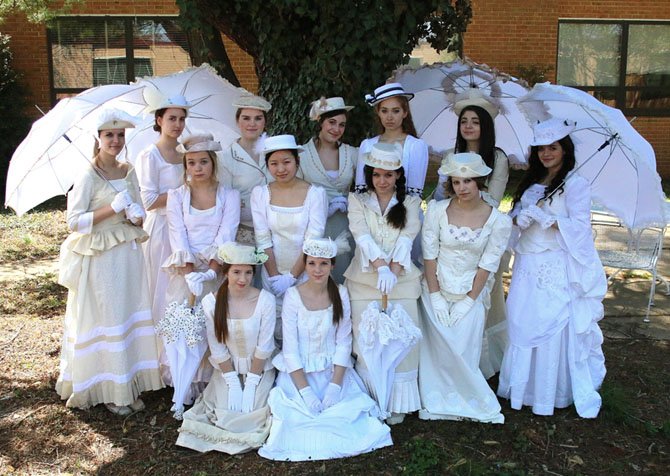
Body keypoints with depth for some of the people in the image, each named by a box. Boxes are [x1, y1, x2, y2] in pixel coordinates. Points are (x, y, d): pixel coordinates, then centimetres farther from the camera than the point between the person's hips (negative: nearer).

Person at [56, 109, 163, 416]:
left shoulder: (128, 172, 8)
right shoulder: (88, 177, -9)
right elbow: (74, 222, -14)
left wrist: (136, 216, -8)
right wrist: (112, 209, -20)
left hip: (128, 254, 6)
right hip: (99, 258, -6)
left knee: (131, 316, 11)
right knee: (104, 321, 1)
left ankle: (130, 384, 24)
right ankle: (108, 391, 14)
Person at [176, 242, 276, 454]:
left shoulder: (265, 300, -17)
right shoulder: (211, 302, -12)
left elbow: (264, 347, -12)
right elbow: (217, 348, -8)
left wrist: (250, 384, -13)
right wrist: (233, 383, -11)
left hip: (260, 369, -1)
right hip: (227, 368, 1)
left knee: (252, 413, -15)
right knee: (227, 416, -10)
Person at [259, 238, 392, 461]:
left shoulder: (341, 294, -3)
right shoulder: (293, 295, -9)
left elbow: (343, 343, -3)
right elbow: (290, 347, -10)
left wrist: (335, 386, -14)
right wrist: (305, 391, -18)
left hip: (334, 371, 2)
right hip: (300, 372, -2)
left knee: (345, 413, -17)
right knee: (298, 417, -21)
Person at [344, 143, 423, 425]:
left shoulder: (410, 202, 9)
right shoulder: (358, 200, 8)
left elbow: (406, 239, -5)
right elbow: (362, 236, -8)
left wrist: (393, 271, -21)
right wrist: (381, 267, -24)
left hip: (402, 281, 0)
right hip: (365, 281, 0)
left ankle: (397, 403, 11)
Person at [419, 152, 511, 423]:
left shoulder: (498, 221, -7)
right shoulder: (437, 210, -7)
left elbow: (487, 265, -5)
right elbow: (429, 255, -6)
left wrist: (468, 301, -8)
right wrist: (436, 297, -9)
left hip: (472, 294, 0)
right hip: (437, 290, 0)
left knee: (463, 353, -2)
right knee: (439, 350, -1)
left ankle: (465, 402, 21)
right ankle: (437, 403, 18)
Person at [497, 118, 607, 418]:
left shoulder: (575, 185, -4)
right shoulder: (531, 183, 16)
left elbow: (579, 226, -12)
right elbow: (515, 218, 14)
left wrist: (542, 217, -17)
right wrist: (521, 219, -8)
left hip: (557, 269, -6)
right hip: (528, 266, 6)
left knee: (555, 327, -5)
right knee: (522, 324, 8)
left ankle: (554, 392, 7)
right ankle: (523, 386, 22)